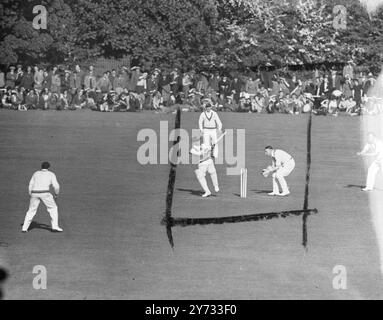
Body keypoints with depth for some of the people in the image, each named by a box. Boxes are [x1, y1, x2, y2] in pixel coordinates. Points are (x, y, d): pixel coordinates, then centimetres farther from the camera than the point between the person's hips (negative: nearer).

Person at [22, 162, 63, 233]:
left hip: (34, 193, 3)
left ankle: (24, 228, 13)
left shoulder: (36, 173, 18)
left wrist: (31, 195, 24)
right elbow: (56, 186, 0)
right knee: (53, 208, 12)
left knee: (31, 210, 17)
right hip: (44, 193, -3)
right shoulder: (51, 174, 8)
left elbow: (30, 185, 16)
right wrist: (56, 194, 16)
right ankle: (55, 226, 2)